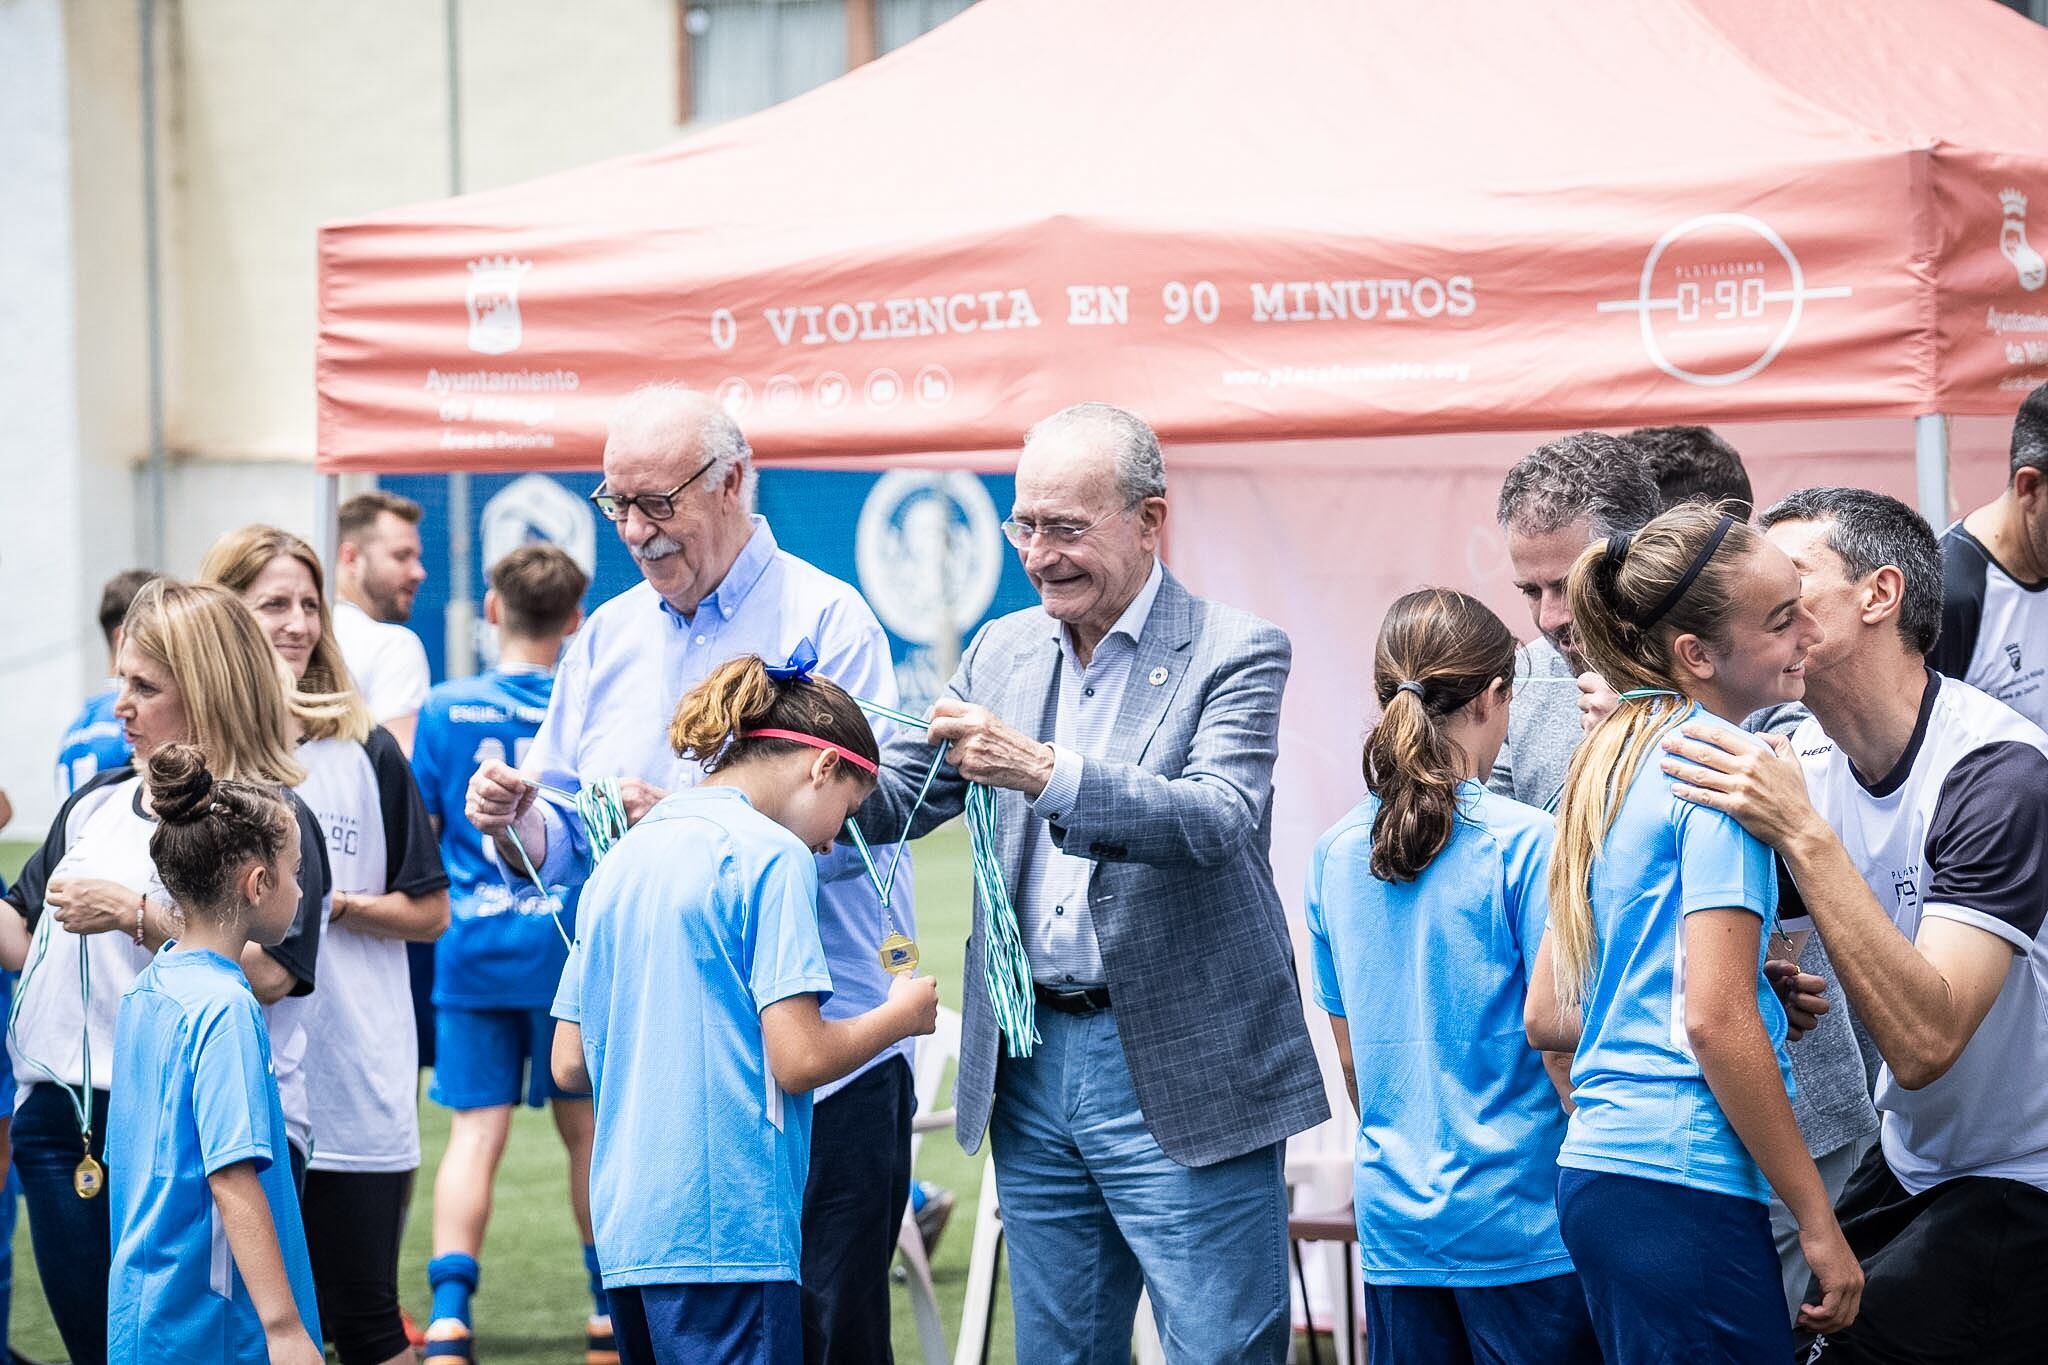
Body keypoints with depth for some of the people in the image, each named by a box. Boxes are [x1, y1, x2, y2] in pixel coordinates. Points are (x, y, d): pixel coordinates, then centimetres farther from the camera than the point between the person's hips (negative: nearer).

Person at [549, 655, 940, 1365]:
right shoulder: (771, 855, -7)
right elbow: (798, 1059, -13)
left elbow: (570, 1065, 16)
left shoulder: (623, 859, 16)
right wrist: (900, 1014, 3)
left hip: (624, 1228, 8)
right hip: (726, 1230, -8)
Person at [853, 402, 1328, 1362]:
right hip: (1032, 1066, 6)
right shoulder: (1003, 651, 11)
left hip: (1180, 1080, -6)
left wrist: (1042, 771, -34)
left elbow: (1216, 821, -22)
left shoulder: (1236, 654, -7)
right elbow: (894, 798, 12)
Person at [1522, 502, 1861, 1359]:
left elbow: (1546, 1016, 19)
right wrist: (1817, 1220, -12)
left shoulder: (1611, 765, 16)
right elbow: (1715, 1021, -17)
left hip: (1596, 1170, 9)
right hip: (1683, 1190, -9)